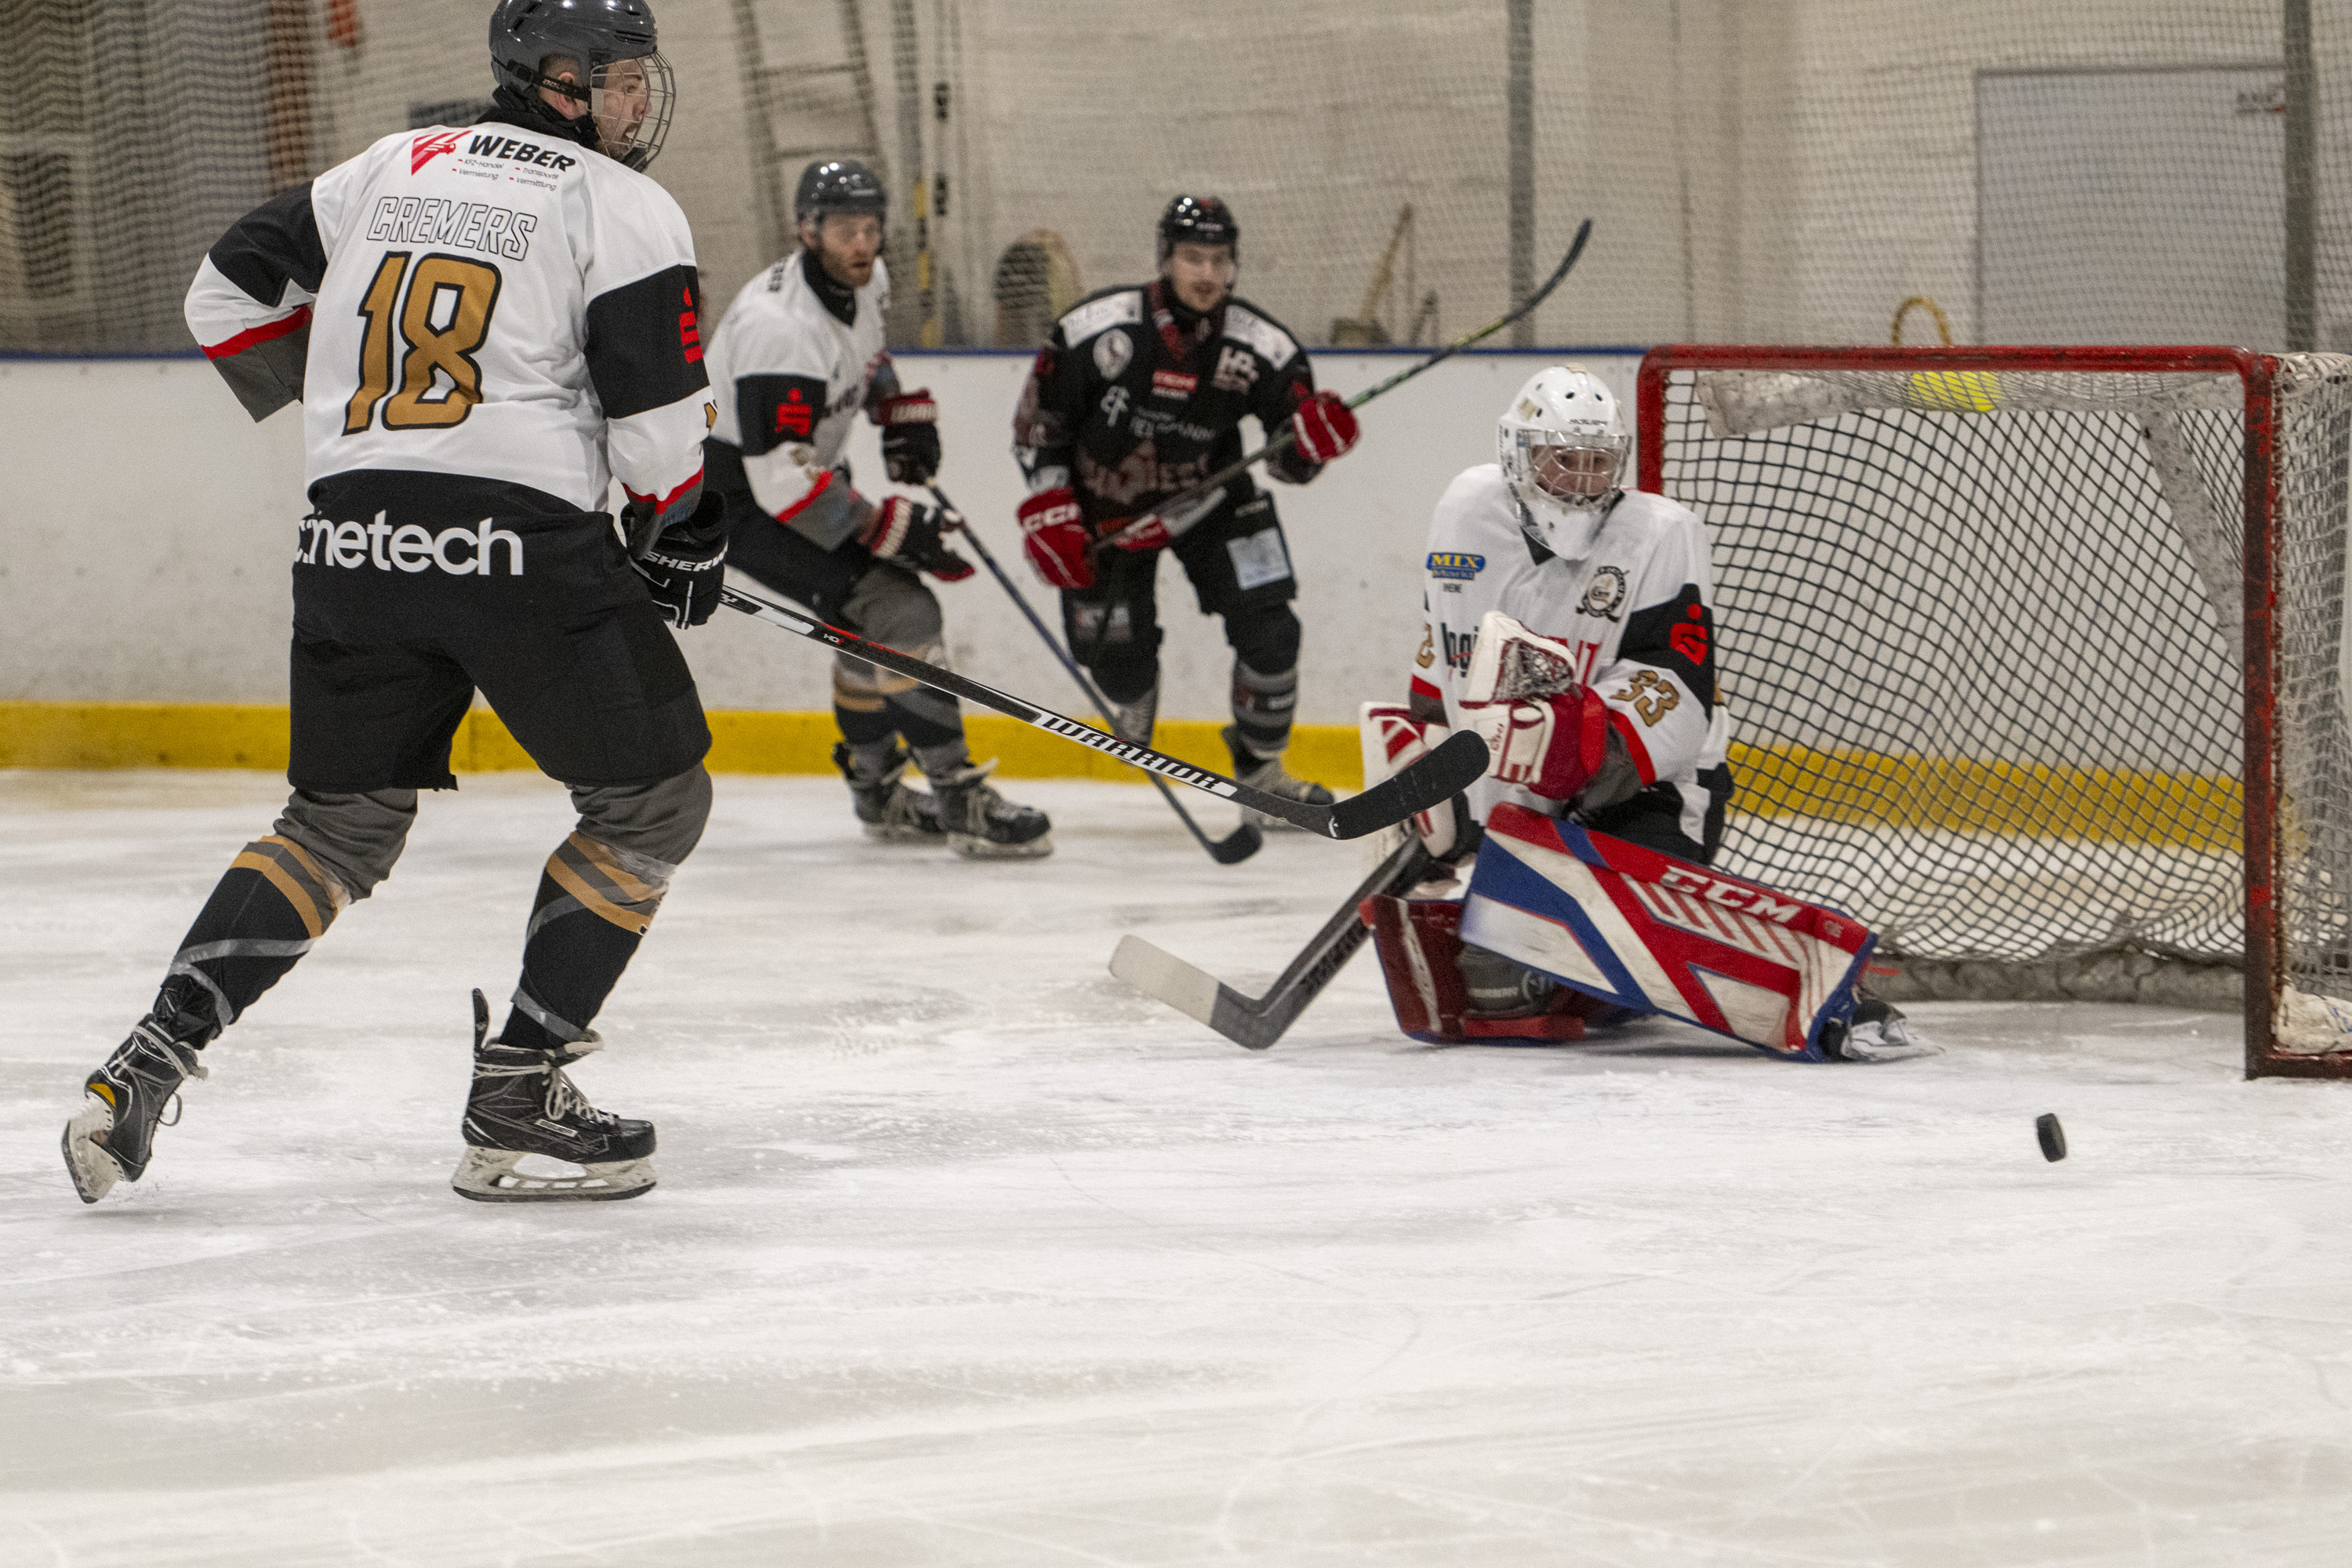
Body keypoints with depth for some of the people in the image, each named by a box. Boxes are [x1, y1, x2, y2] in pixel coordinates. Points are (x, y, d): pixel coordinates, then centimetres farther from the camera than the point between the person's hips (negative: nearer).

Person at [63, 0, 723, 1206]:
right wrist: (690, 536, 14)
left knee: (342, 824, 19)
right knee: (651, 799, 10)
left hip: (353, 534, 6)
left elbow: (230, 291, 22)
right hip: (522, 538, -6)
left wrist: (333, 412, 34)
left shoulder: (397, 166, 18)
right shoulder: (625, 210, 2)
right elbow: (656, 422, -4)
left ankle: (149, 1061, 4)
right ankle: (515, 1096, 2)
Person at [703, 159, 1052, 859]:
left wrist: (902, 409, 12)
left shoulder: (865, 280, -1)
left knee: (875, 618, 17)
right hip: (737, 503, -10)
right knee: (899, 611, -18)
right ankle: (959, 800, -16)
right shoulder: (778, 327, -31)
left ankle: (877, 792, 33)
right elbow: (781, 479, -33)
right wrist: (889, 526, -32)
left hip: (797, 478, 10)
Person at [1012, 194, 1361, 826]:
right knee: (1119, 662, 0)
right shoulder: (1094, 330, -23)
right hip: (1105, 507, -1)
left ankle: (1260, 768, 9)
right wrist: (1048, 513, -16)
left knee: (1268, 630, -13)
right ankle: (1136, 718, 39)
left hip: (1206, 499, 1)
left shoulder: (1262, 348, -18)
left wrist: (1312, 437, -32)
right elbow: (1037, 424, -10)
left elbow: (1290, 464, -10)